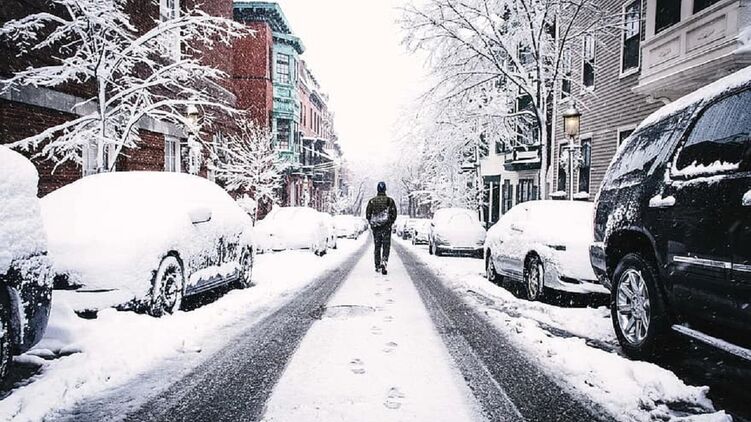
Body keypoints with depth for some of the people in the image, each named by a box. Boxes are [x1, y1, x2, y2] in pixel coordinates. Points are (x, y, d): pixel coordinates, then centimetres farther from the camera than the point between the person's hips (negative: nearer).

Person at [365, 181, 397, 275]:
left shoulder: (372, 201, 2)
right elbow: (394, 214, -1)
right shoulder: (390, 200, -1)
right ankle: (384, 263, -19)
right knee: (386, 246, 1)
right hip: (386, 227, -2)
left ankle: (377, 266, 17)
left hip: (375, 227, 2)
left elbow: (367, 214, 4)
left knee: (377, 246, 13)